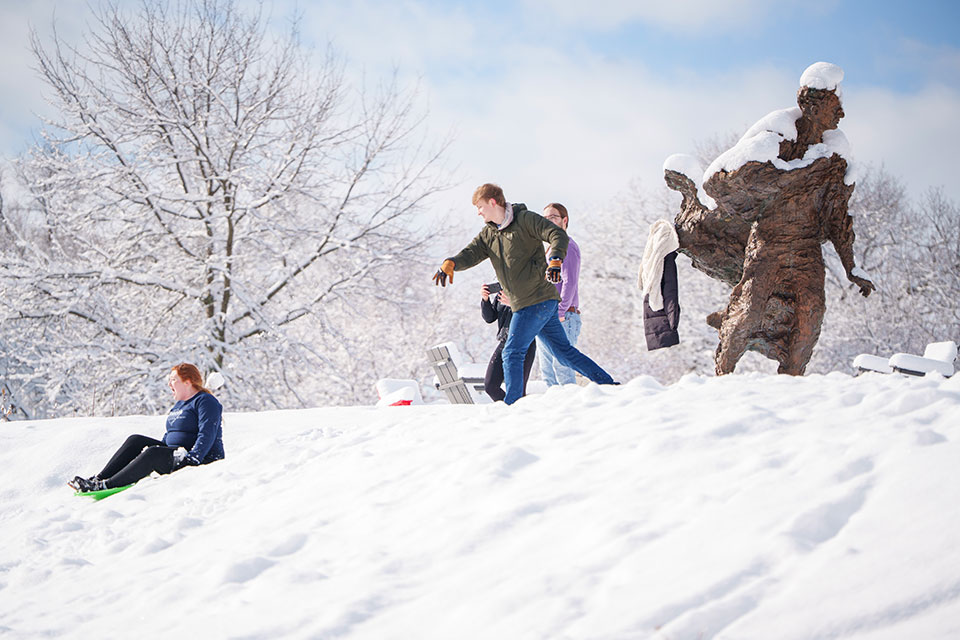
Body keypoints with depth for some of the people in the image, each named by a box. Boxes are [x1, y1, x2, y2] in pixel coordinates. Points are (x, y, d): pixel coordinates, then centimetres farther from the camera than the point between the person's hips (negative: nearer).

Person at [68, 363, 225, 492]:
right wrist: (152, 449, 9)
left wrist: (192, 458, -32)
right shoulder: (180, 404, 21)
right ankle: (99, 479, -15)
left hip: (203, 460, -9)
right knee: (135, 441, -6)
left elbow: (206, 436, -20)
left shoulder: (206, 402, -9)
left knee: (153, 454, -31)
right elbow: (169, 436, 25)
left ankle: (107, 485, -35)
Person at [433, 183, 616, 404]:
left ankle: (512, 406, -10)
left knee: (512, 353, -11)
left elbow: (558, 235, -16)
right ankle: (607, 385, 16)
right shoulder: (488, 234, 15)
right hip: (523, 304, 8)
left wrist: (555, 261, -34)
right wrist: (451, 263, -19)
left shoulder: (525, 220, -7)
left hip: (539, 300, -8)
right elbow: (471, 253, 3)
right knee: (564, 352, 11)